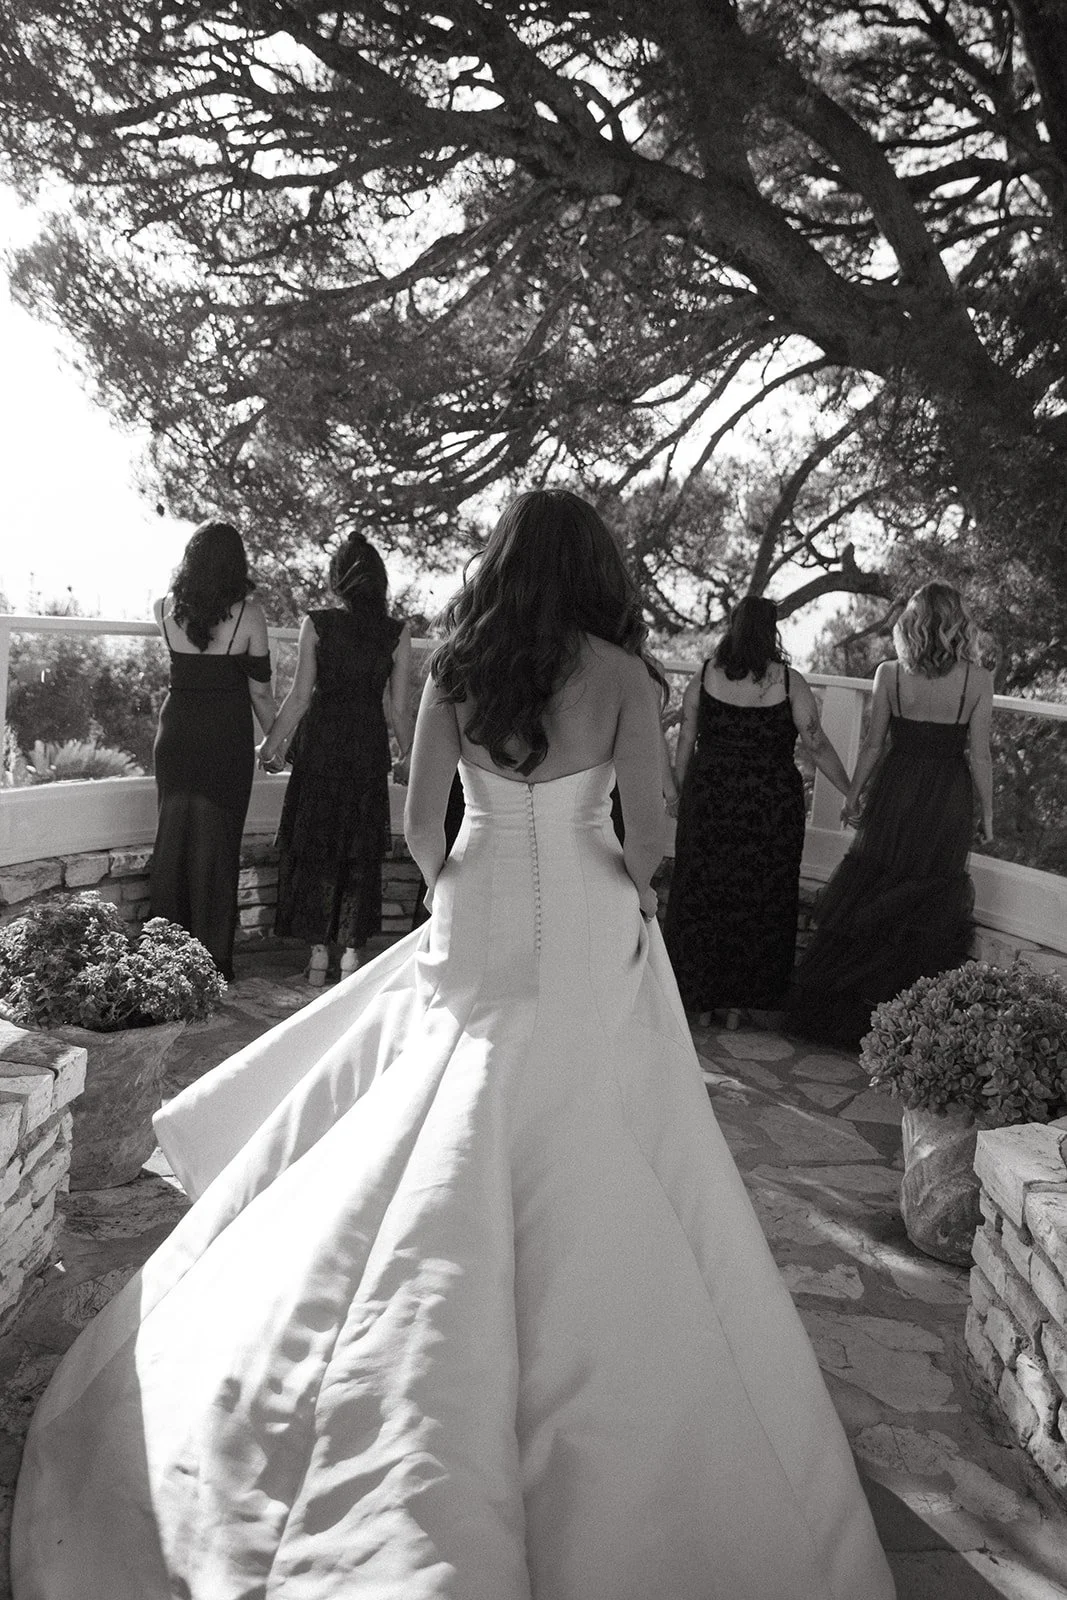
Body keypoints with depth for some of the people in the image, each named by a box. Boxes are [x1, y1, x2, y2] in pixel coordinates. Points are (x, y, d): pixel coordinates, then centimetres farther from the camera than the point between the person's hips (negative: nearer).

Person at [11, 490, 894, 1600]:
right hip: (590, 940, -2)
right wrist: (635, 885, 9)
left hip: (476, 931, 2)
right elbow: (647, 825, -10)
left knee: (449, 1150, 15)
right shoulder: (621, 674, -8)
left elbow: (418, 821, 1)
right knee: (584, 1165, 10)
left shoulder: (454, 671, -1)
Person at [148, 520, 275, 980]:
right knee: (217, 844, 6)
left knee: (172, 838, 13)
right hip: (227, 739, -3)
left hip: (177, 734, 3)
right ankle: (212, 957, 12)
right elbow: (260, 689, -6)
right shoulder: (247, 613, -11)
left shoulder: (166, 609, -2)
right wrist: (273, 736, 8)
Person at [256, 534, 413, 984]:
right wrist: (408, 757, 11)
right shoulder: (397, 632, -4)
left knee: (314, 844, 10)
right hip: (369, 746, 1)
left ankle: (318, 954, 12)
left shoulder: (317, 624, -7)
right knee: (361, 848, 12)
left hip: (321, 743, -1)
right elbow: (400, 706, -2)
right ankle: (352, 952, 13)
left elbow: (300, 696, -7)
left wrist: (272, 744, 5)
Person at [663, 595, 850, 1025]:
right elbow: (817, 746, -7)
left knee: (702, 896, 14)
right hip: (771, 808, -1)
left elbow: (685, 742, 2)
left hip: (708, 800, 2)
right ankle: (738, 1003, 20)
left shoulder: (704, 676, -2)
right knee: (758, 902, 12)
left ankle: (702, 999, 23)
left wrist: (681, 792, 14)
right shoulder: (787, 681, -9)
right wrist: (852, 793, 3)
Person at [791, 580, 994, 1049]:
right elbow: (979, 755, -6)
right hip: (949, 801, -1)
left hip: (896, 791, 1)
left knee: (868, 901, 12)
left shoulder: (890, 674, -7)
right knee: (929, 912, 9)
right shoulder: (977, 679, -8)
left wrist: (853, 795, 10)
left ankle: (837, 1008, 20)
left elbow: (873, 744, -2)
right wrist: (987, 813, 5)